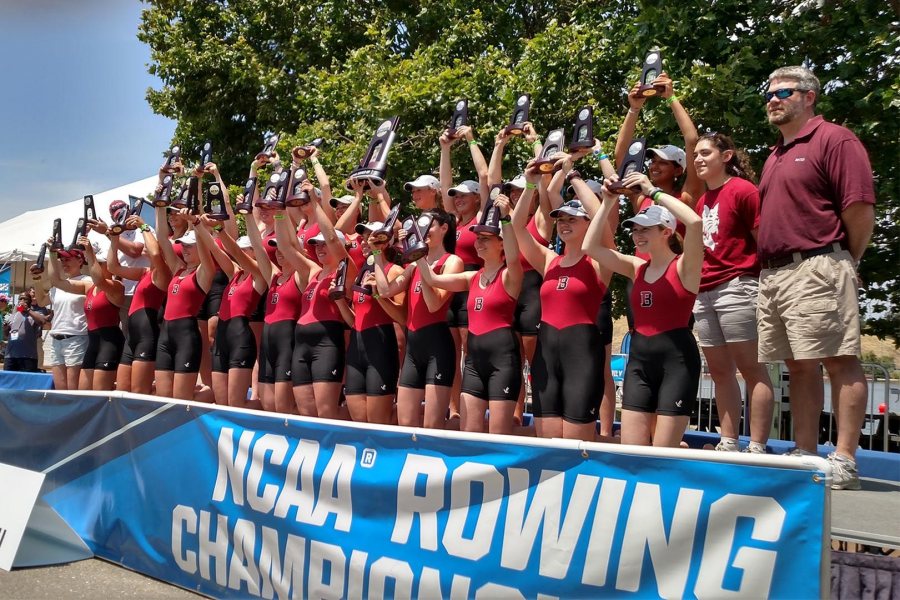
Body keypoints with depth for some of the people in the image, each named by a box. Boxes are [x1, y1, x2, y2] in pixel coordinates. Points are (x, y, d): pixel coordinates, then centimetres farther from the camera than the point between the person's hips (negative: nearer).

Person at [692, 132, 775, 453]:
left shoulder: (743, 190, -4)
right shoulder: (702, 201, 18)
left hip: (736, 287, -8)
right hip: (705, 292, 8)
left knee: (751, 367, -5)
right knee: (719, 370, 10)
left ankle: (757, 448, -2)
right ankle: (728, 444, 17)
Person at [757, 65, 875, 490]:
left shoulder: (834, 139, -2)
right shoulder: (775, 156, 24)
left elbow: (860, 209, -9)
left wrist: (846, 262, 0)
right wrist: (768, 267, 14)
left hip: (815, 268, -9)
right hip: (773, 274, 9)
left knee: (839, 360, -6)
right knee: (799, 366, 9)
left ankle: (844, 460, -4)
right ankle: (805, 456, 14)